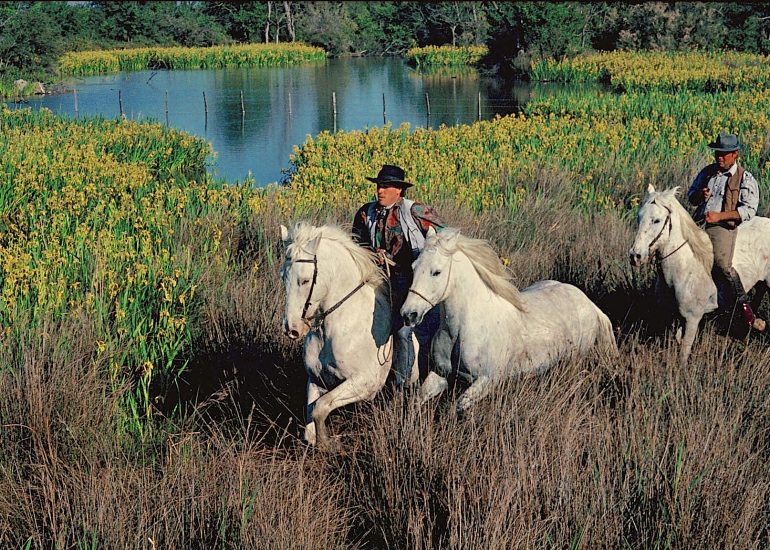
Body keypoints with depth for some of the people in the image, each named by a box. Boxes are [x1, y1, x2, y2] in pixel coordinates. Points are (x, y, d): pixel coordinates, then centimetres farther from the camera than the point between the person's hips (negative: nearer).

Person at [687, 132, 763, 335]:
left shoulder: (745, 179, 3)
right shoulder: (707, 172, 19)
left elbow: (749, 210, -5)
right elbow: (690, 196, 29)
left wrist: (719, 216, -15)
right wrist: (700, 195, 3)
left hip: (723, 227, -6)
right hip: (699, 223, 6)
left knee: (721, 263, -28)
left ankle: (745, 310, -23)